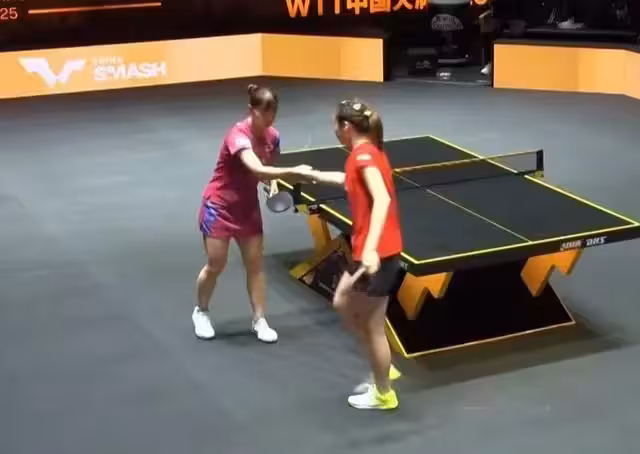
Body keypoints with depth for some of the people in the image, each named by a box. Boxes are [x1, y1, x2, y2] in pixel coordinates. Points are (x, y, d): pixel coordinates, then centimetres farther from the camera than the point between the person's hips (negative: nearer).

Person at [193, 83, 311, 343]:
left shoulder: (272, 137, -7)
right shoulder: (238, 135, -29)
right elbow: (256, 170, -43)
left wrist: (273, 183, -7)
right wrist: (293, 171, -49)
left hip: (248, 206, 6)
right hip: (219, 205, -6)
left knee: (255, 264, 4)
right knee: (215, 265, 2)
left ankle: (259, 320, 13)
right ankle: (201, 312, 26)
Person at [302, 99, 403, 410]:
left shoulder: (364, 154, -18)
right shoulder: (367, 153, 11)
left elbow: (382, 199, -31)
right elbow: (351, 180, 34)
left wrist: (371, 248, -40)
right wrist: (314, 175, 45)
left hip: (378, 253, -10)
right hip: (369, 250, 10)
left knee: (372, 326, 4)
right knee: (342, 303, 22)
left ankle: (383, 395, 20)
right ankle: (381, 369, 31)